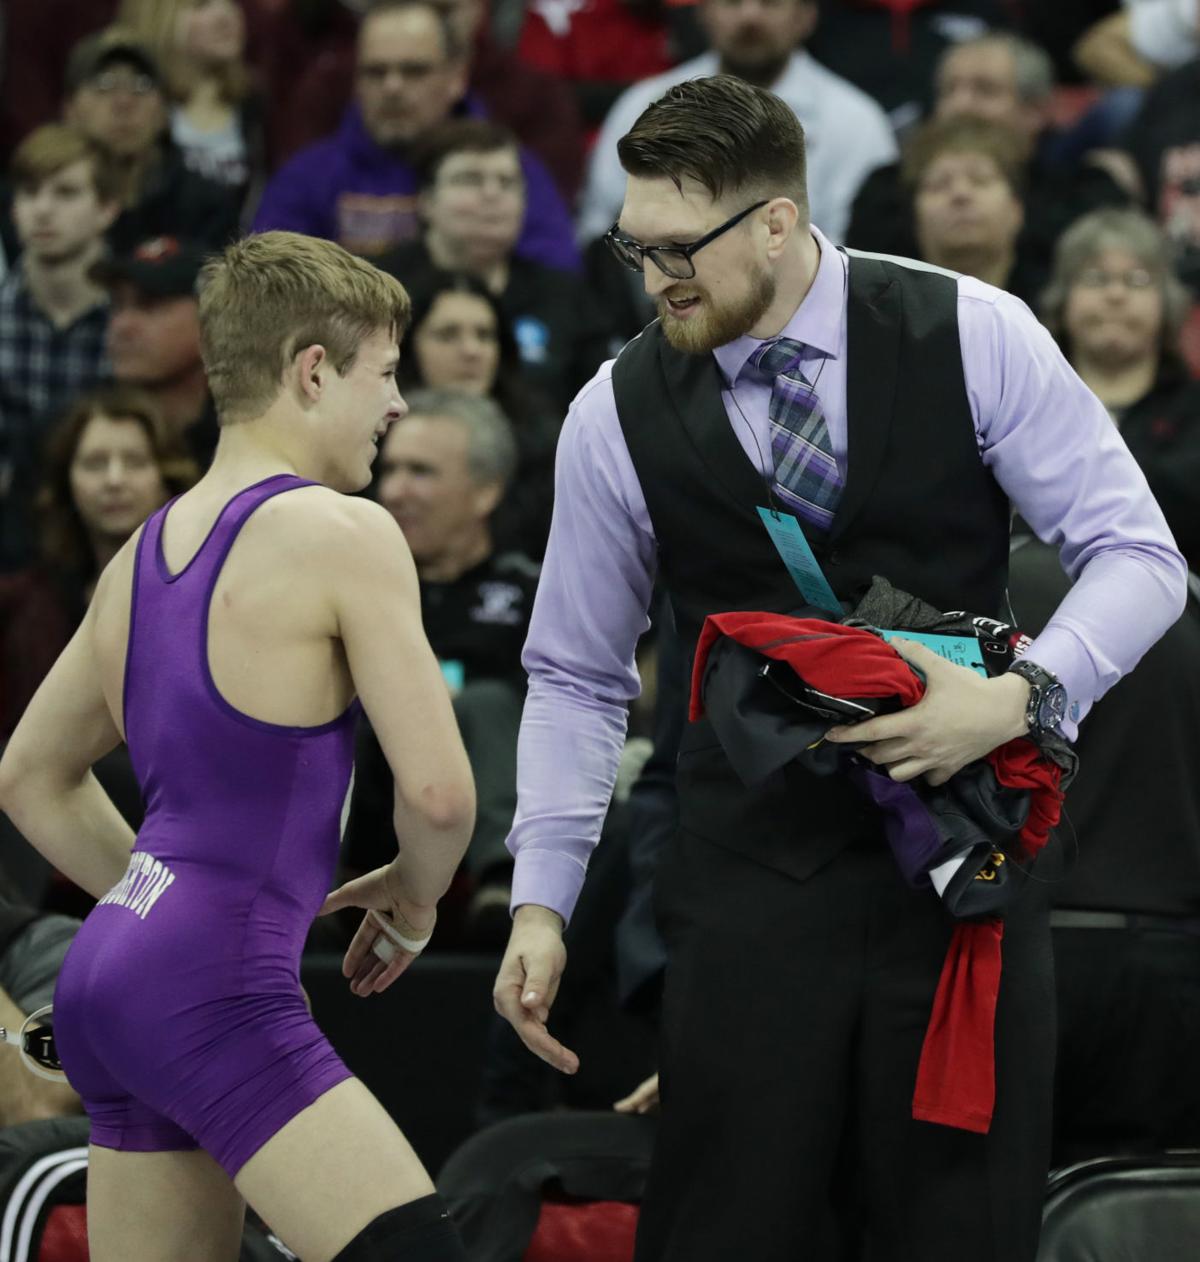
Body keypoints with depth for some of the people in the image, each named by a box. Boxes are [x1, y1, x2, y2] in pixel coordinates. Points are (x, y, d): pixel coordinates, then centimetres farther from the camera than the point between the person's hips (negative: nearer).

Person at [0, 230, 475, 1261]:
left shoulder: (145, 552, 16)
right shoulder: (342, 532, -8)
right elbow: (439, 791, -12)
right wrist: (413, 903, 8)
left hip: (106, 978, 9)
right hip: (218, 991, -9)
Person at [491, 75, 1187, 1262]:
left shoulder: (970, 336, -6)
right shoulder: (618, 415, -2)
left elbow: (1136, 554, -3)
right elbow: (577, 674, 8)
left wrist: (1021, 697, -20)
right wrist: (540, 902, 1)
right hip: (753, 865, 1)